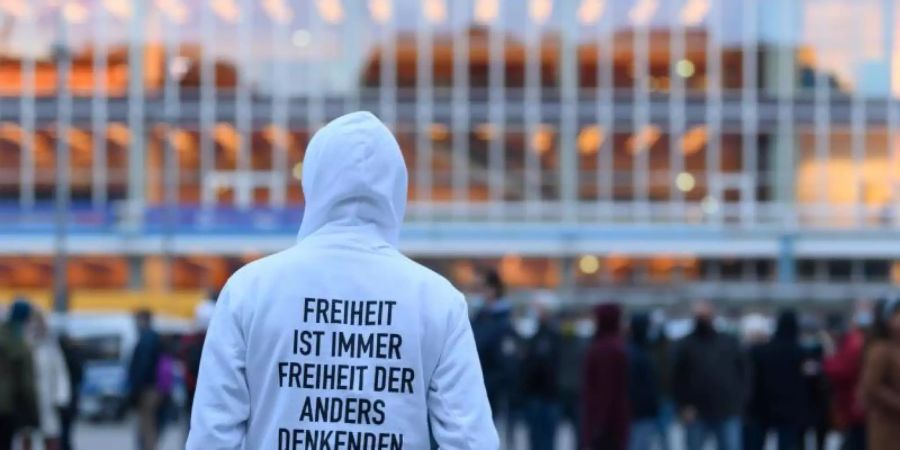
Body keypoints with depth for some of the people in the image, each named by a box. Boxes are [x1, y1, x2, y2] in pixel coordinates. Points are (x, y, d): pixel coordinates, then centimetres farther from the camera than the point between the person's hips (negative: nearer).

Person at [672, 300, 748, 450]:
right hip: (697, 415, -1)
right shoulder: (686, 345, 4)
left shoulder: (730, 343, 10)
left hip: (727, 414, 1)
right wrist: (684, 406, -8)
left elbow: (743, 373, 11)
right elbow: (677, 379, 1)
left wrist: (739, 402, 0)